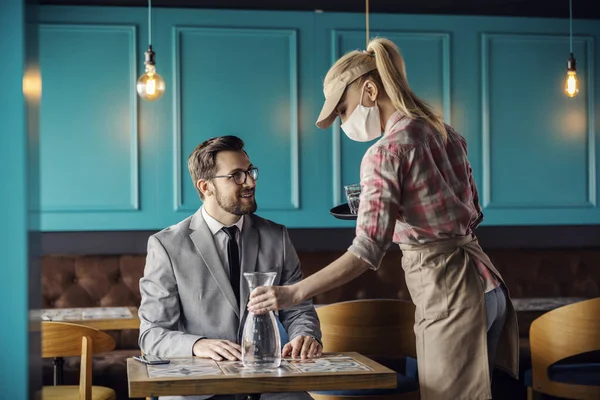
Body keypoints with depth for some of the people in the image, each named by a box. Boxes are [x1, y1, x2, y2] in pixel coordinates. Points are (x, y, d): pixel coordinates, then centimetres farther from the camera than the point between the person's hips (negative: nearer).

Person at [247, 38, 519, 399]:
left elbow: (367, 251, -23)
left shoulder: (386, 152, -16)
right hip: (486, 285, 8)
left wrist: (293, 294, -23)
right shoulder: (444, 132, 9)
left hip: (450, 296, -8)